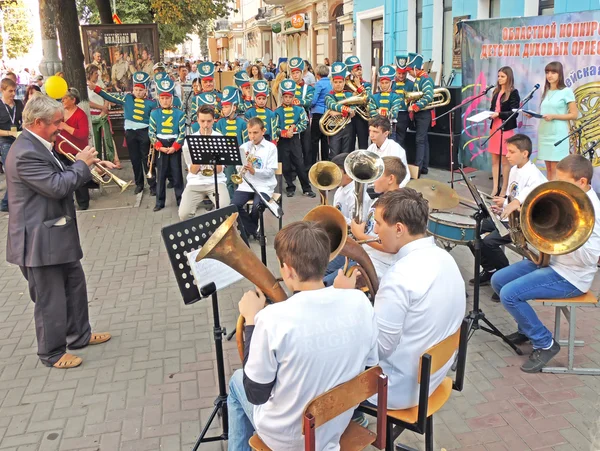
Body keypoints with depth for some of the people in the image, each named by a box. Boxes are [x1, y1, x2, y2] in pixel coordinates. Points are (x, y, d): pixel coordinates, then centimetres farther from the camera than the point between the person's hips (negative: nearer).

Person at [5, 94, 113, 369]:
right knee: (50, 300, 4)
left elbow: (61, 178, 17)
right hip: (40, 240, -10)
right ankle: (52, 353, 20)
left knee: (75, 286, 21)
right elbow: (57, 186, -27)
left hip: (58, 234, 10)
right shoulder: (25, 153, -24)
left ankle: (79, 335, 38)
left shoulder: (39, 146, 9)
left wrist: (90, 165, 5)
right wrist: (82, 163, -14)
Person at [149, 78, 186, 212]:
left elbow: (182, 133, -5)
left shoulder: (179, 113, -2)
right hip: (160, 147, 1)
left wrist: (174, 147, -13)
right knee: (160, 174, 6)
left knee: (177, 174, 5)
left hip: (175, 147, -1)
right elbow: (151, 133, 0)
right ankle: (160, 202, 12)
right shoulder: (154, 113, 1)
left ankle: (180, 199, 14)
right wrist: (160, 147, -11)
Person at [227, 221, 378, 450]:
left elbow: (255, 394, -17)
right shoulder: (360, 302, -16)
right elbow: (369, 366, -1)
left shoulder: (272, 318, -30)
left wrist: (251, 320, -12)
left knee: (238, 381, 26)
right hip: (339, 428, 5)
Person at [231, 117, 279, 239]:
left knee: (256, 206, -31)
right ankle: (255, 230, -2)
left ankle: (248, 228, 3)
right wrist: (243, 160, -14)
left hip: (264, 186, -3)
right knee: (234, 205, -23)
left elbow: (270, 172, -8)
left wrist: (254, 170, -23)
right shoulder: (244, 146, 10)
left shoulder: (271, 147, -1)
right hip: (246, 184, 3)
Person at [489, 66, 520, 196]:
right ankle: (495, 188, 12)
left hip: (506, 129, -6)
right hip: (494, 128, 6)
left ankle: (504, 189, 6)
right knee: (494, 160, 7)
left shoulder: (513, 93, -5)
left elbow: (514, 113, -12)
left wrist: (499, 114, -20)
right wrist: (489, 114, -1)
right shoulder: (496, 91, 13)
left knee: (505, 160, -1)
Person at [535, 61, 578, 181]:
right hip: (544, 134, 6)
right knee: (548, 169, 7)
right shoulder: (546, 92, 15)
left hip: (557, 134, -6)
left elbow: (574, 115, -6)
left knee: (555, 170, -7)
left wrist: (554, 116, -17)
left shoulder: (566, 91, -4)